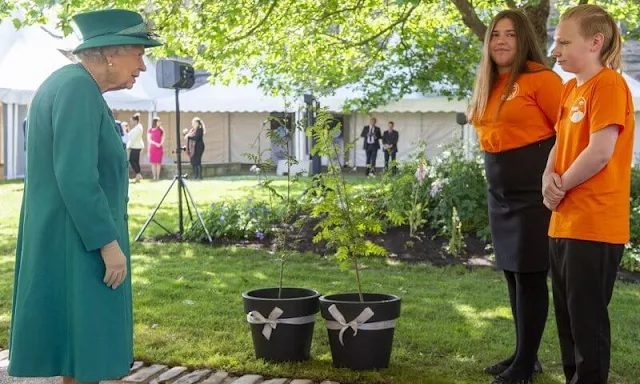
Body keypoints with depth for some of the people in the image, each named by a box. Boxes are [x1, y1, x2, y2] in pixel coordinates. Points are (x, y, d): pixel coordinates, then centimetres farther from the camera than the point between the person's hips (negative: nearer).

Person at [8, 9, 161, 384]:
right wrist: (109, 242, -22)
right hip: (77, 243, -10)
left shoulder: (71, 85, 14)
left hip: (74, 240, 10)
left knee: (82, 340, 16)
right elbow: (76, 176, -25)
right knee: (85, 341, -2)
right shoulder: (77, 87, -18)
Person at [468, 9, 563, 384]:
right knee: (512, 273, 13)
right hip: (501, 193, 8)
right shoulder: (489, 85, 13)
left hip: (534, 191, -8)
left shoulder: (540, 78, -11)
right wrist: (498, 172, 14)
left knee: (530, 274, -4)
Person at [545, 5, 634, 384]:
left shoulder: (609, 84, -13)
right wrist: (549, 178, -2)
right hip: (565, 222, 9)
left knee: (587, 318, -1)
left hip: (594, 226, -9)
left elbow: (600, 153, -20)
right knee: (568, 316, 16)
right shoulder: (570, 89, 15)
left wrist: (561, 185, -8)